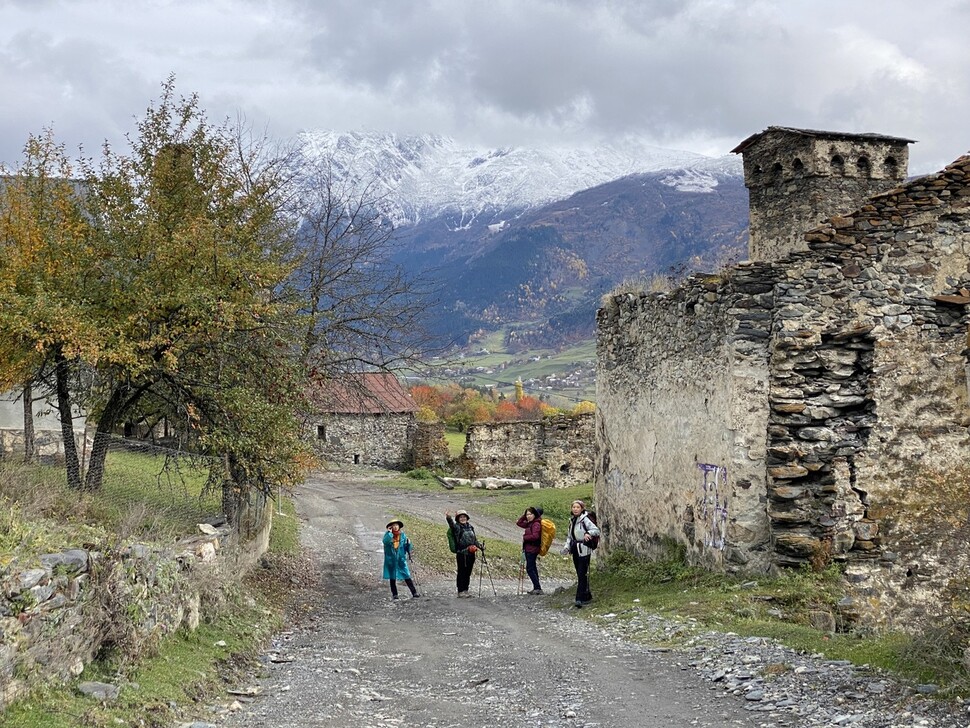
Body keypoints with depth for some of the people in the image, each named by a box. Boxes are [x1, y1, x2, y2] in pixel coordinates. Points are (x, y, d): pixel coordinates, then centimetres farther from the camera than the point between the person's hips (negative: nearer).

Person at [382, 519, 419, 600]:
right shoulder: (388, 535, -4)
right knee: (392, 578, 7)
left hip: (401, 559, 1)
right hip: (391, 560, -1)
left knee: (407, 576, -3)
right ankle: (394, 594, 17)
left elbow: (406, 547, 5)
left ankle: (414, 593, -2)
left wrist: (408, 543, -14)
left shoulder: (402, 535, 3)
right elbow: (385, 541, -26)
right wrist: (389, 532, -27)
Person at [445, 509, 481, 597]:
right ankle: (460, 591, -1)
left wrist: (479, 545, 12)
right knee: (461, 572, -5)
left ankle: (465, 590, 20)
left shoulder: (470, 527, 15)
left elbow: (474, 539, 25)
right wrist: (448, 517, -46)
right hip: (462, 554, -6)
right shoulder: (457, 527, -4)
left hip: (471, 553, 6)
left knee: (468, 573, 11)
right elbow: (452, 524, -27)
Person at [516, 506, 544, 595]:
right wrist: (524, 515, 10)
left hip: (532, 549, -10)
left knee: (530, 569, -11)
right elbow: (519, 523, 22)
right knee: (533, 568, 13)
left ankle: (538, 588, -12)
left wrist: (524, 537, -13)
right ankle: (536, 588, 18)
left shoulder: (536, 524, -14)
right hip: (529, 549, 10)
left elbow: (535, 536, -26)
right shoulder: (529, 524, 14)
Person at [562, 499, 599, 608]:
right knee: (579, 575, 12)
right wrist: (567, 547, 6)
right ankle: (587, 596, 23)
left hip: (584, 551, -8)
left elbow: (596, 530, -19)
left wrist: (588, 533, -38)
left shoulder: (585, 520, -10)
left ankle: (580, 599, -12)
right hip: (575, 551, 8)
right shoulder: (572, 521, 14)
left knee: (582, 575, -10)